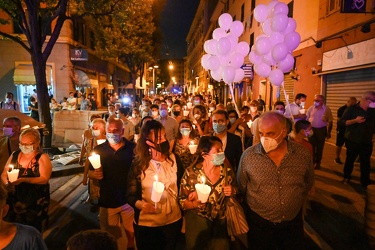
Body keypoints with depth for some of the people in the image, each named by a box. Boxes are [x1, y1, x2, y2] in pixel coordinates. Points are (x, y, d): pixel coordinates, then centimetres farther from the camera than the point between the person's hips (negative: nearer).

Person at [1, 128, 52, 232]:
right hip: (15, 200, 4)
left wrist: (23, 180, -30)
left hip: (36, 202, -4)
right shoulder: (14, 155, 4)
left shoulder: (42, 158, -10)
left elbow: (44, 179, -18)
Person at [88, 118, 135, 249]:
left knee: (131, 233, 15)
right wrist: (95, 174, -17)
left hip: (129, 200, -1)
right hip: (107, 201, 2)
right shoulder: (98, 149, -2)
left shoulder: (133, 148, -8)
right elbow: (90, 173, 6)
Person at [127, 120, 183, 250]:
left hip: (173, 220, 2)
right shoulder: (138, 164, -12)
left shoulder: (173, 158, -6)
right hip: (146, 223, -2)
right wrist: (140, 204, -28)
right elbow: (131, 194, -9)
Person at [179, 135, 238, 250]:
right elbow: (182, 201, -10)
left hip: (221, 220, 3)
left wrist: (232, 191, -15)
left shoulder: (226, 169, -11)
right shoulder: (192, 172, -19)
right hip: (198, 221, -2)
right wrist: (194, 204, -29)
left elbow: (235, 188, 7)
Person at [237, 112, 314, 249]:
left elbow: (308, 182, 8)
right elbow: (241, 186, -2)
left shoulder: (303, 154, -11)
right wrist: (254, 205, 4)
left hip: (293, 222, 2)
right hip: (259, 222, -1)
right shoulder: (248, 155, -16)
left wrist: (296, 203, 9)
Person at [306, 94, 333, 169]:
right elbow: (306, 119, 3)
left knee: (319, 147, 9)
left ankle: (318, 163, 23)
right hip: (311, 129, 1)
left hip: (321, 130, -1)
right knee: (311, 147, 8)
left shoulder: (327, 109, -6)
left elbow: (330, 121, -2)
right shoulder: (311, 108, -1)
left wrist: (329, 132, -3)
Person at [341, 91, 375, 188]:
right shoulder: (352, 109, -6)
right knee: (350, 159, 13)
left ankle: (365, 183, 18)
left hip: (366, 142, 3)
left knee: (365, 162, 7)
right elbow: (343, 121, -12)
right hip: (352, 141, -2)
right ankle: (346, 177, 31)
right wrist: (355, 120, -25)